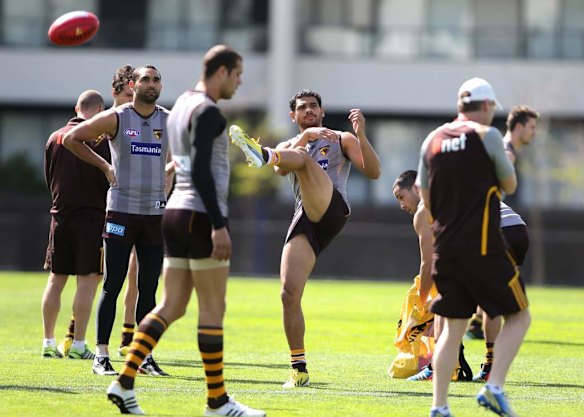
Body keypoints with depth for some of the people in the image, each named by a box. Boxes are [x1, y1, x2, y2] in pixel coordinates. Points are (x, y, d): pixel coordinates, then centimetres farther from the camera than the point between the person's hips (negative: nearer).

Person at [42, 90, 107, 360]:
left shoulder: (55, 138, 8)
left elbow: (48, 178, 14)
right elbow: (107, 180, -11)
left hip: (60, 215, 5)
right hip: (91, 215, -5)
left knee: (55, 280, 10)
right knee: (87, 281, -2)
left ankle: (49, 342, 12)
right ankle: (77, 344, -5)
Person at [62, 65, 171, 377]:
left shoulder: (170, 121, 5)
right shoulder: (116, 118, -4)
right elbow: (71, 138, 2)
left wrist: (170, 173, 7)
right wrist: (103, 165, 0)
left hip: (155, 213, 3)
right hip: (121, 210, -3)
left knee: (148, 289, 5)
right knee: (112, 286, -3)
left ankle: (145, 356, 10)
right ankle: (101, 356, -1)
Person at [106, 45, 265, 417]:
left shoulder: (183, 104, 17)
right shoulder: (208, 111, -12)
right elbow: (201, 171, -21)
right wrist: (219, 225, -23)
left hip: (177, 212, 9)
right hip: (201, 215, -9)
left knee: (171, 307, 8)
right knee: (213, 309, -3)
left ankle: (125, 382, 0)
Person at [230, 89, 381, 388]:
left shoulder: (341, 140, 21)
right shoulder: (288, 146, 28)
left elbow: (373, 172, 6)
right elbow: (280, 171, 2)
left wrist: (361, 135, -9)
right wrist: (306, 135, -12)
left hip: (333, 208, -4)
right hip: (304, 220, 4)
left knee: (300, 157, -27)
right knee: (289, 293, -9)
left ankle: (262, 155, -63)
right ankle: (299, 369, 0)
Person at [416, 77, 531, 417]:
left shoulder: (433, 140, 10)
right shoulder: (487, 135, -6)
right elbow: (510, 186, 4)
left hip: (445, 247, 6)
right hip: (483, 248, -6)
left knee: (453, 326, 11)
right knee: (519, 316, 6)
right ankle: (494, 388, -10)